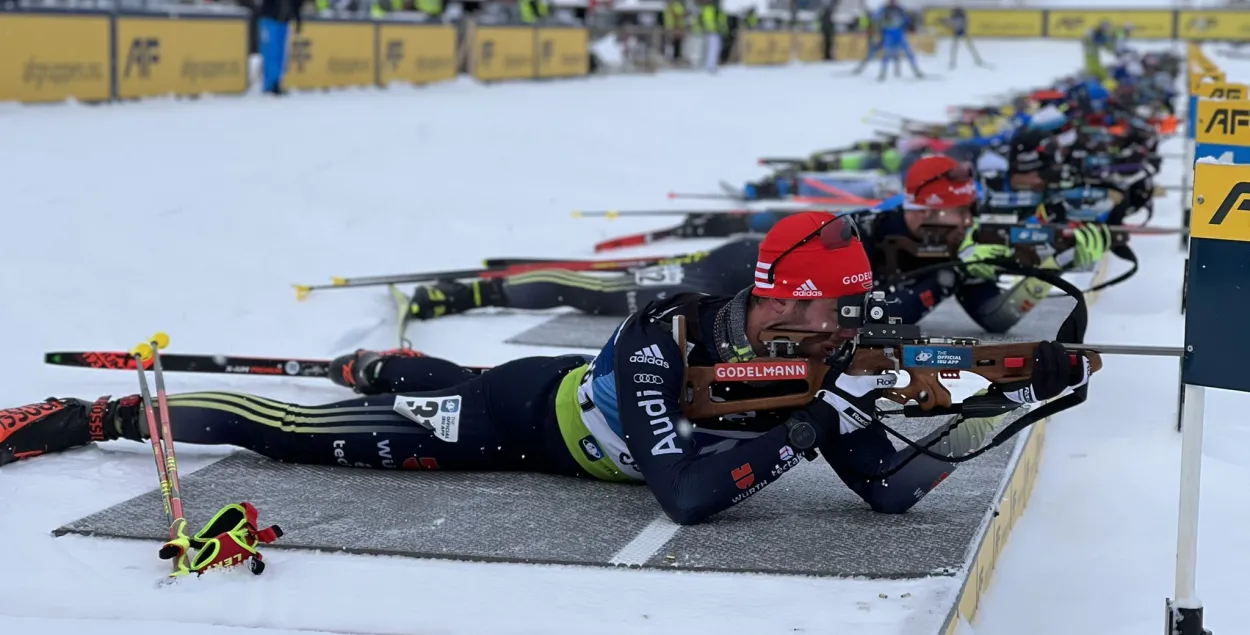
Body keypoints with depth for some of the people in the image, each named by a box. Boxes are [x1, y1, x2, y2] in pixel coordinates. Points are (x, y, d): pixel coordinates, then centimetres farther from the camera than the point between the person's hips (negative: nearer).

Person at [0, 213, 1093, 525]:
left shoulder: (819, 367, -19)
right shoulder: (667, 336, -39)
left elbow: (891, 488, -20)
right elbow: (687, 496, -48)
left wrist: (1008, 398, -33)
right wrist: (810, 427, -45)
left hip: (581, 410, 6)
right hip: (534, 414, -6)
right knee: (317, 435, -1)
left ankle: (373, 366, 63)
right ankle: (97, 416, 11)